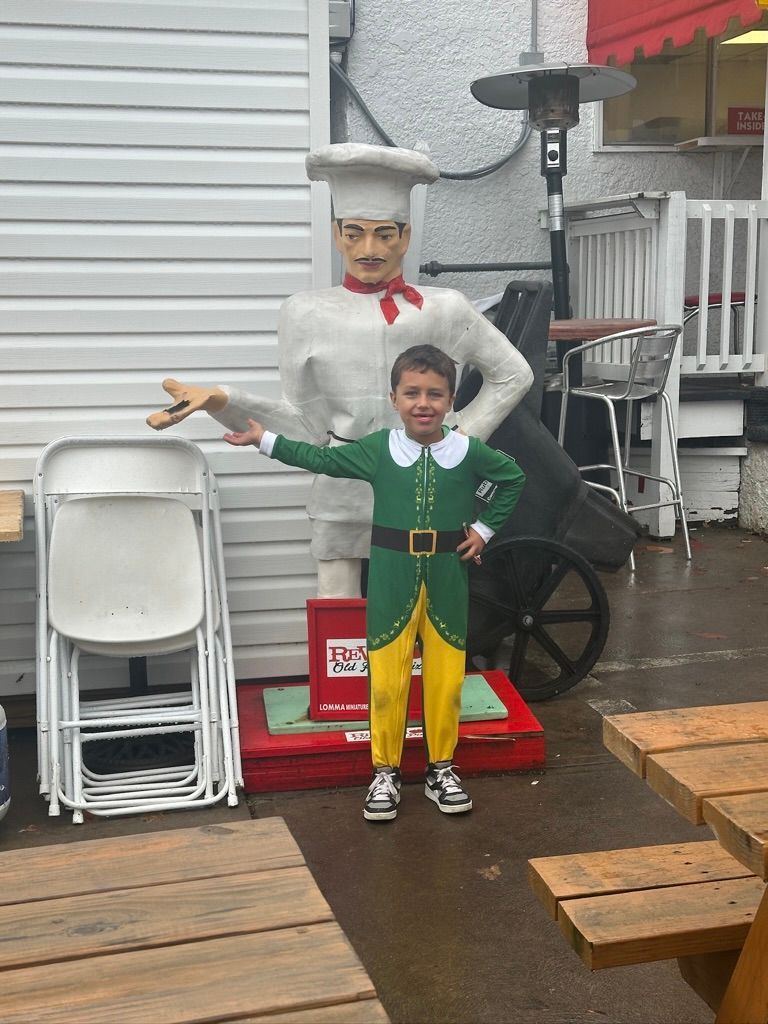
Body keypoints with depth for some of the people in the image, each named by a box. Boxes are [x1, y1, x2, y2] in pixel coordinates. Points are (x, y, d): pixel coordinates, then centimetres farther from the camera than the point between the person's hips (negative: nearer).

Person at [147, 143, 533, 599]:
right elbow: (306, 424, 2)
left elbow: (513, 373, 15)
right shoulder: (307, 313, 3)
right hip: (343, 496, 0)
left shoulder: (443, 308, 4)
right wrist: (222, 401, -10)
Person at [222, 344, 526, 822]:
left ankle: (442, 767, 25)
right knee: (386, 679, 4)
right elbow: (322, 459, 5)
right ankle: (386, 771, 19)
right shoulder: (378, 449, -5)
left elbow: (513, 478, 12)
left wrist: (485, 528, 5)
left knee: (446, 677, 8)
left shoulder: (469, 451, -5)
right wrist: (264, 439, 4)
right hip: (392, 578, 0)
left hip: (447, 576, 1)